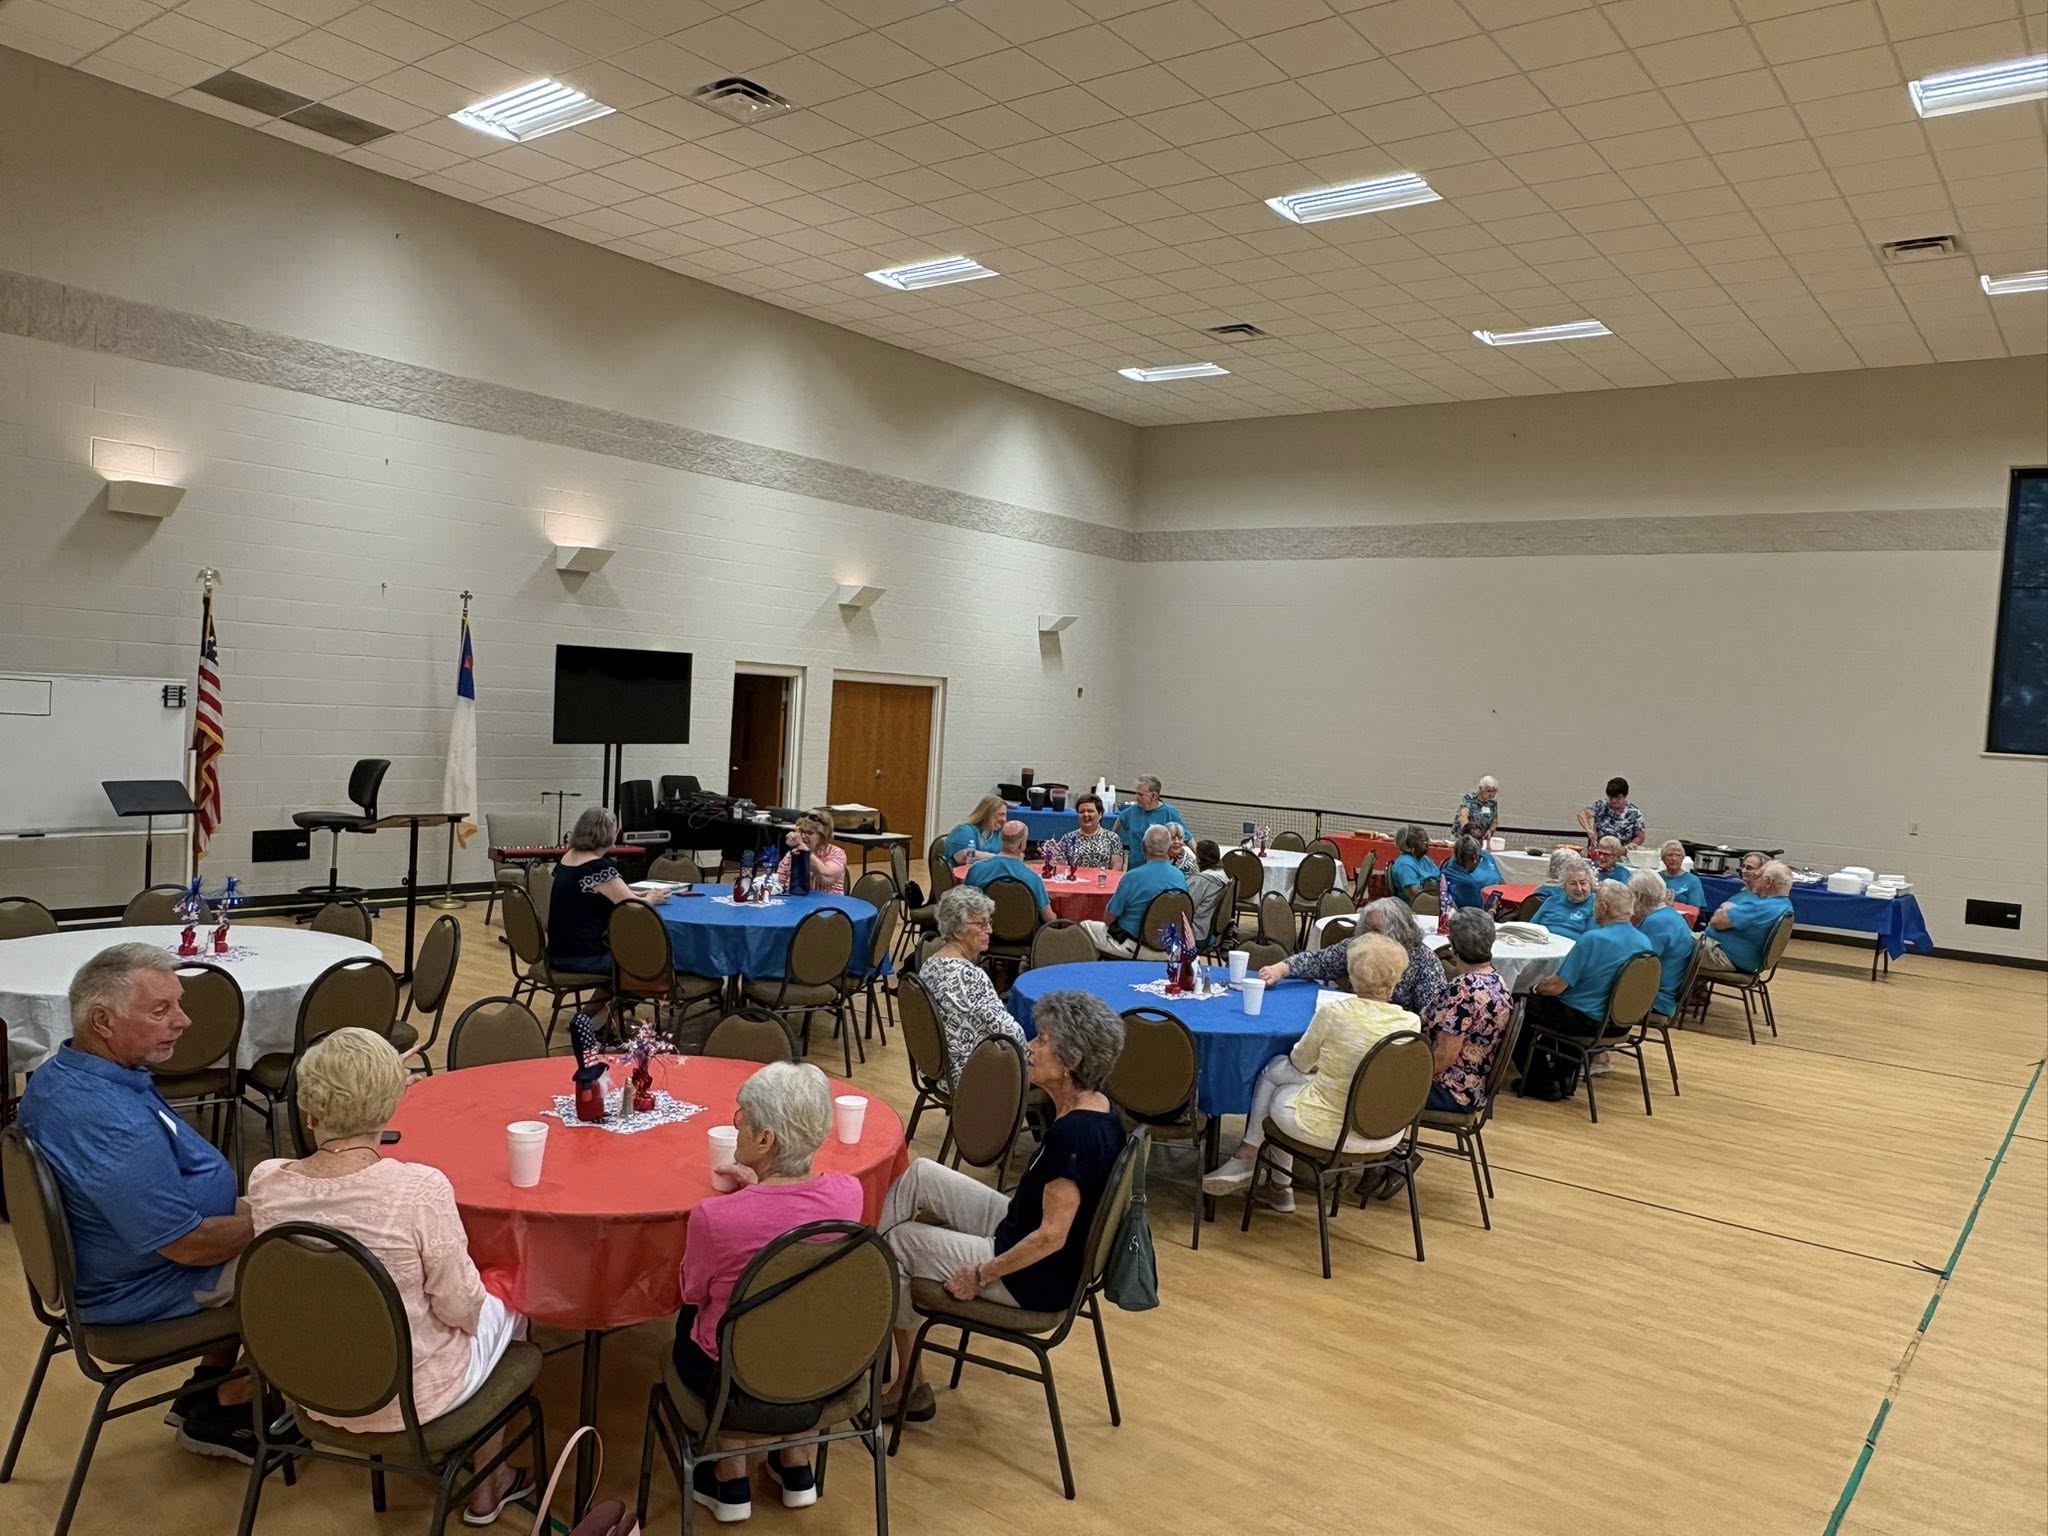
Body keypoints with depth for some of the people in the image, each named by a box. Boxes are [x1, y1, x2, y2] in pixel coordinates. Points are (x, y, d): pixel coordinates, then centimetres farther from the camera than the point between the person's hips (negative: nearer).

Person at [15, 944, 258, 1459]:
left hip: (116, 1259, 10)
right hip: (147, 1289, -10)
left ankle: (208, 1387, 26)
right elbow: (187, 1243, -28)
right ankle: (225, 1411, 14)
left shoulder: (61, 1074, -1)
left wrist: (247, 1209, 8)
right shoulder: (110, 1120, -34)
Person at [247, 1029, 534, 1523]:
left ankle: (487, 1482, 43)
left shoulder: (266, 1183, -17)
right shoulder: (420, 1188, -32)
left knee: (481, 1307, 30)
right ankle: (487, 1488, 40)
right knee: (506, 1306, 27)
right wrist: (475, 1297, 1)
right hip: (411, 1395, -5)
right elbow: (460, 1309, -20)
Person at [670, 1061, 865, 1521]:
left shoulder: (714, 1216, -30)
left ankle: (731, 1477, 31)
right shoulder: (848, 1192, -18)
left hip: (742, 1389, -3)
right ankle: (795, 1465, 35)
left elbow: (693, 1292, -7)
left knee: (690, 1316, 29)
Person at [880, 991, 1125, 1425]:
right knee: (919, 1175, 8)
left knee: (896, 1241, 7)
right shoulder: (1098, 1109, -2)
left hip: (1037, 1278, -9)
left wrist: (981, 1275, -18)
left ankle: (910, 1385, 24)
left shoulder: (1073, 1133, -30)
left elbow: (1051, 1237, -28)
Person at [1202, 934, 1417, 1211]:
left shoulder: (1334, 1012, -20)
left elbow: (1300, 1062, 0)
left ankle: (1248, 1153, 37)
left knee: (1273, 1069, 23)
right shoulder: (1412, 1023, -11)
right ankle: (1279, 1187, 33)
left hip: (1328, 1131, -4)